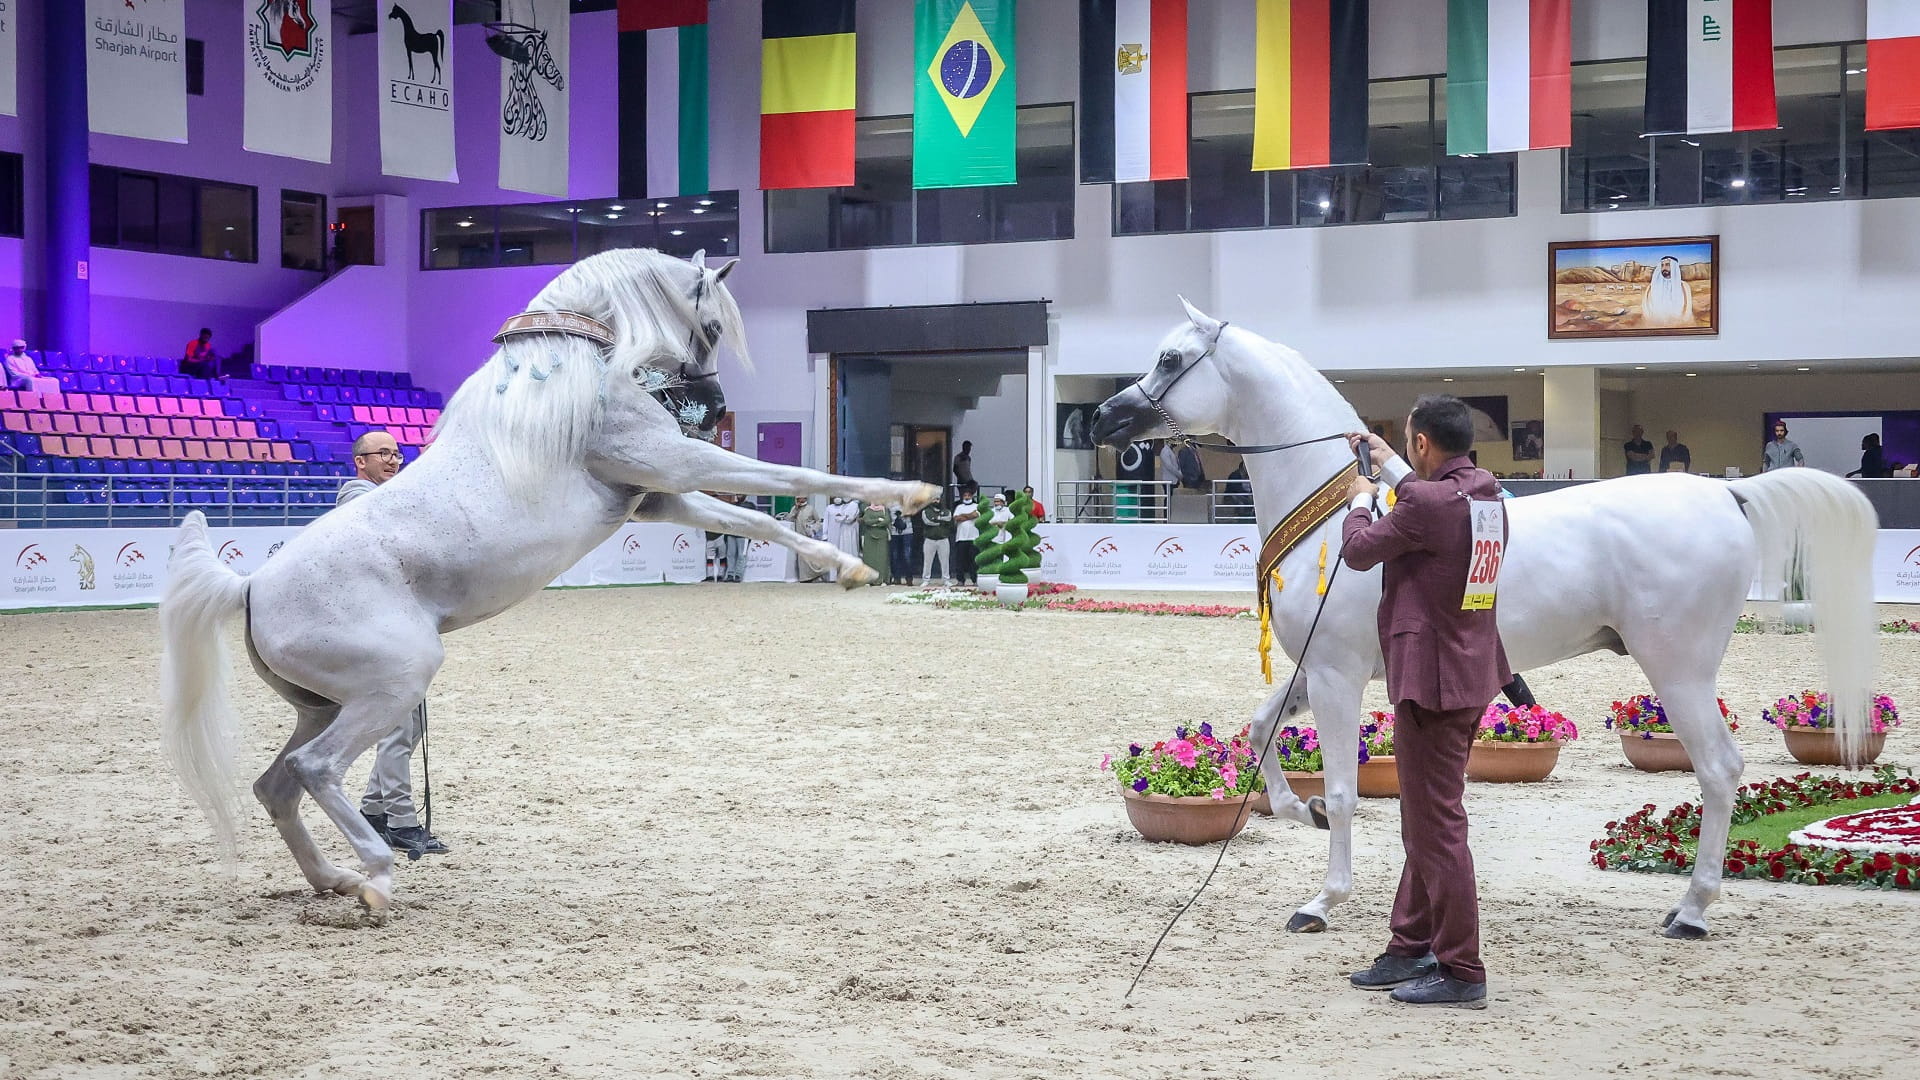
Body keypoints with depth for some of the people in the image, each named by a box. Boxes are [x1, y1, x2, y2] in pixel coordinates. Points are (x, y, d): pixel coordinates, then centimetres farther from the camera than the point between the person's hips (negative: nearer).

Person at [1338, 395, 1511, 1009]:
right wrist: (1388, 465, 38)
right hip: (1470, 670, 10)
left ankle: (1461, 972, 1)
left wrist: (1360, 503, 11)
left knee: (1436, 826, -4)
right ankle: (1412, 948, 29)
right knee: (1423, 820, 19)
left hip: (1431, 680, -10)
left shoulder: (1424, 503, -21)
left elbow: (1359, 551, -8)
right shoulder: (1484, 491, 7)